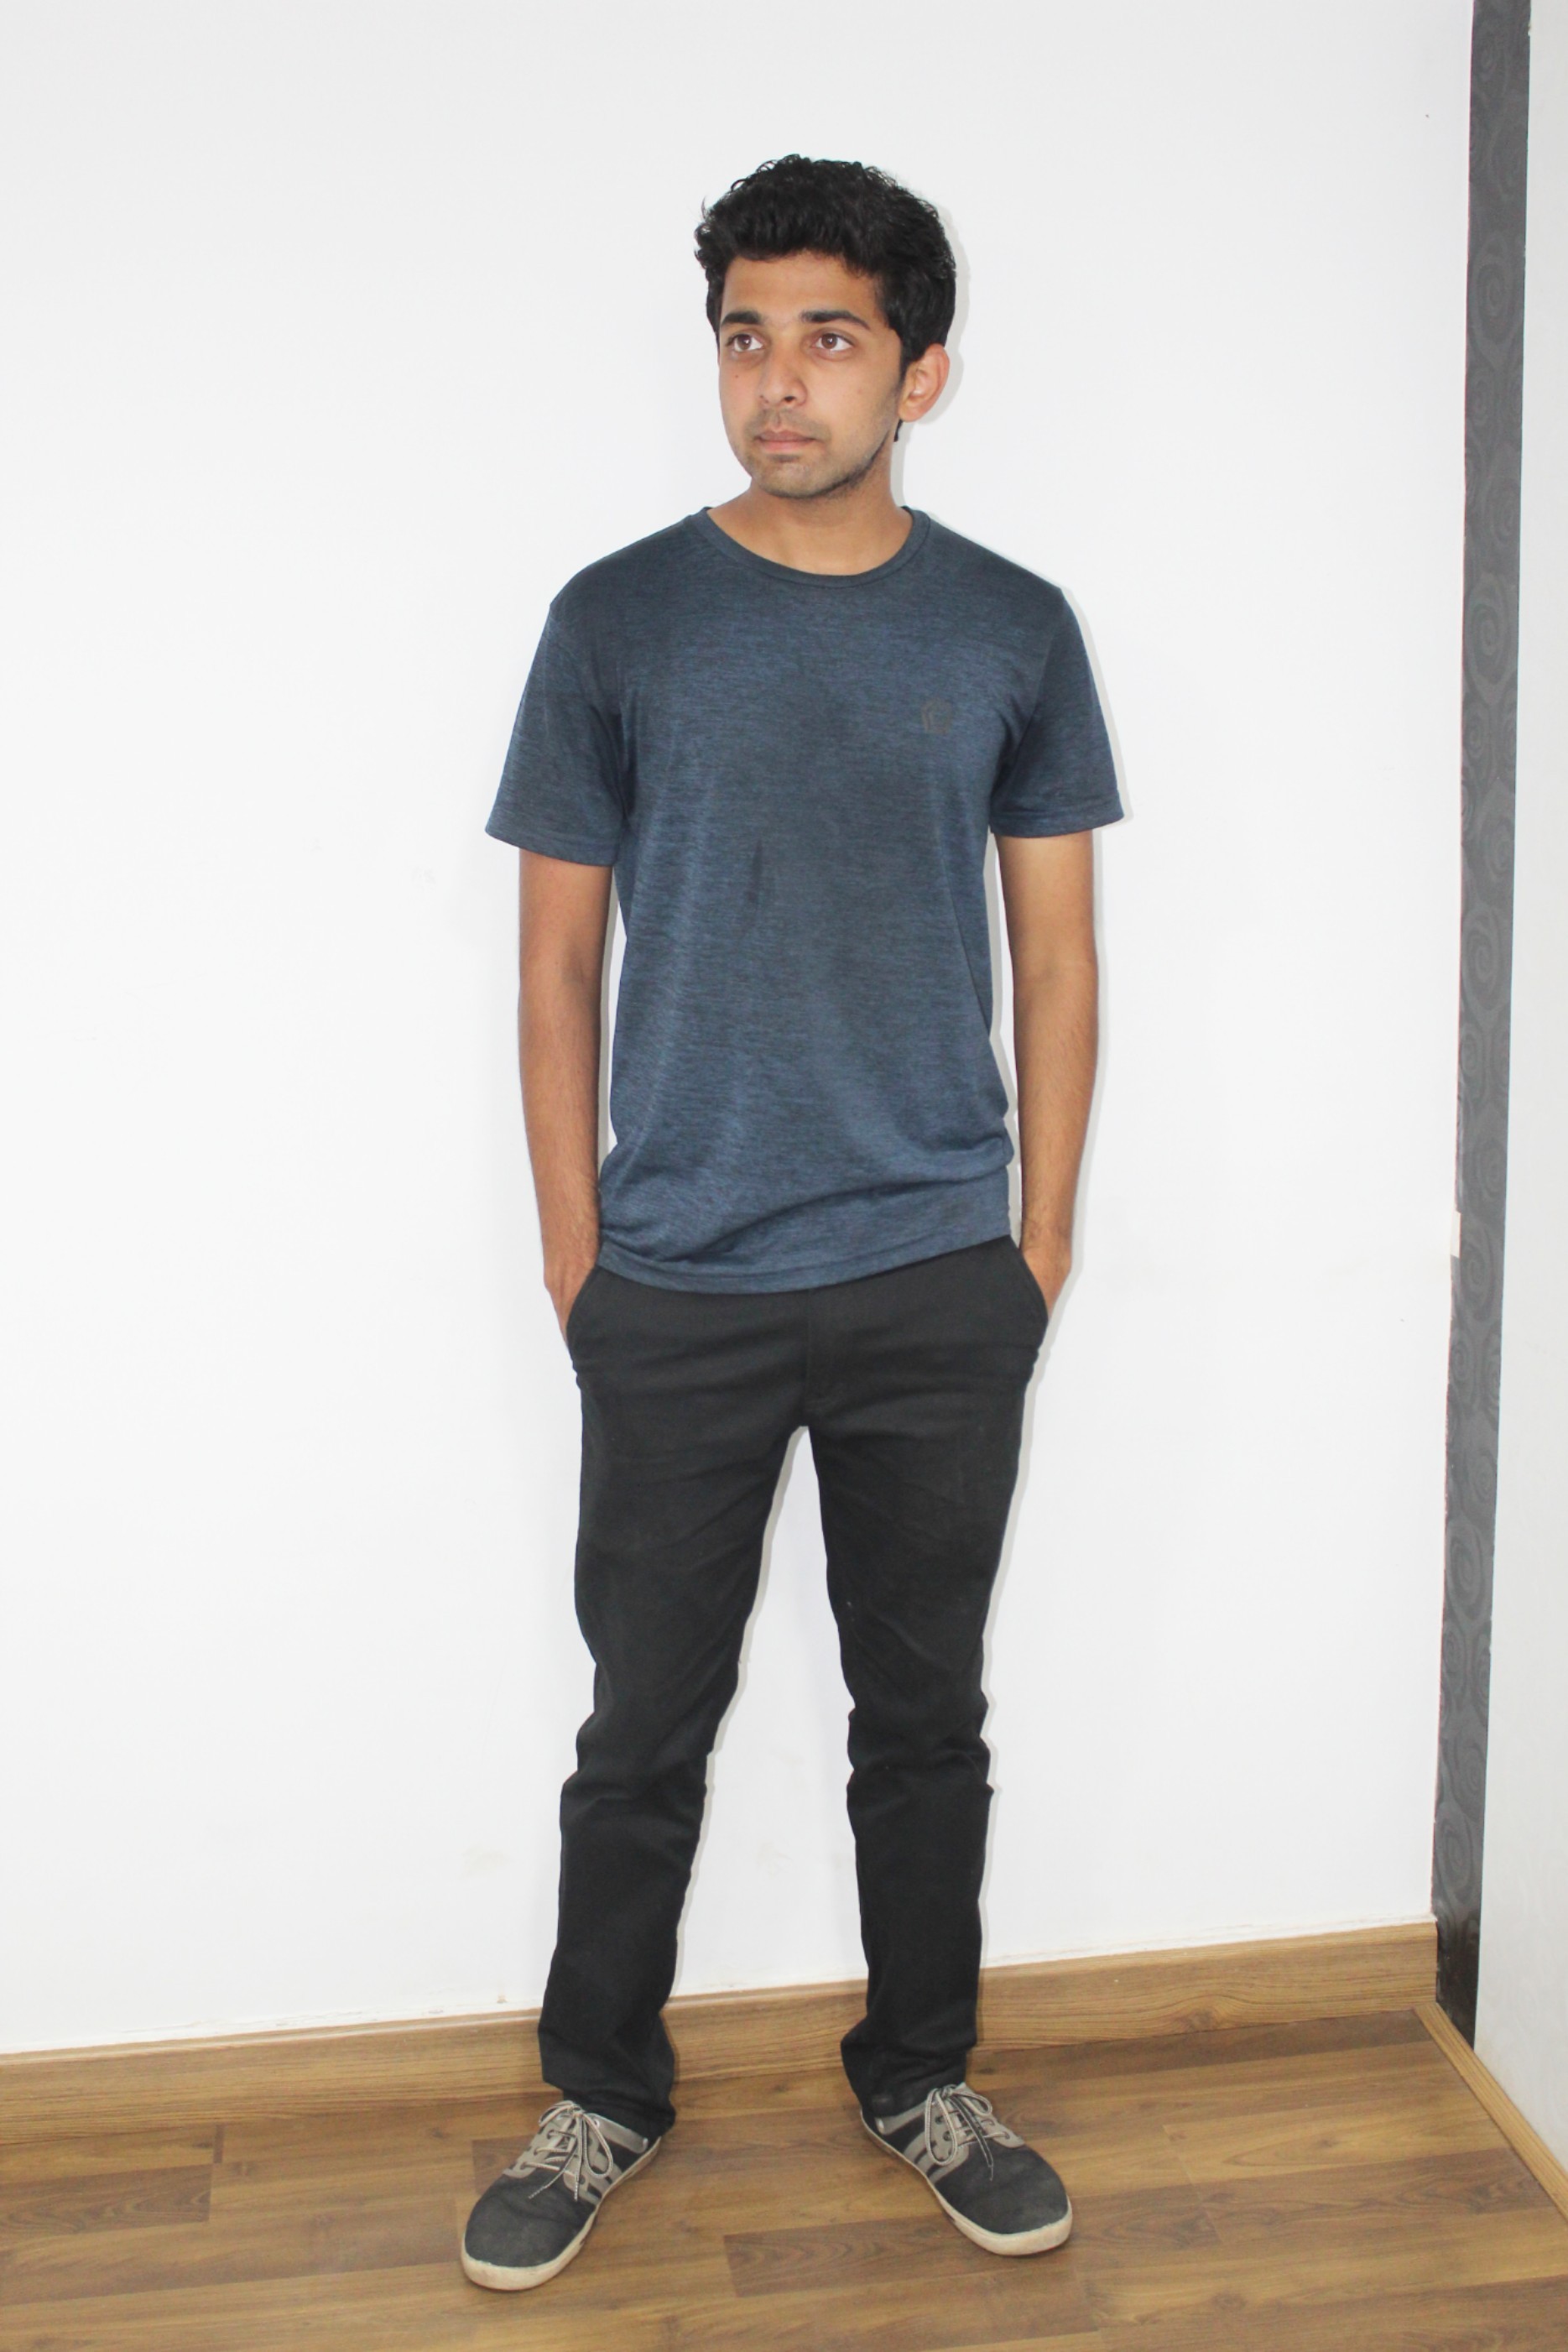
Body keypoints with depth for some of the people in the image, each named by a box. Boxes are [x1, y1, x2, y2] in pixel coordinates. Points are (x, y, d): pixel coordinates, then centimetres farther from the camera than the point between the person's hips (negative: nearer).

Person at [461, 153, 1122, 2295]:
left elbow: (1056, 954, 6)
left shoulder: (1014, 632, 2)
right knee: (646, 1727, 11)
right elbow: (560, 958, 1)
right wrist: (577, 1252, -1)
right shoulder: (620, 623, -1)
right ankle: (603, 2098, 32)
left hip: (939, 1290, 1)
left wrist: (1041, 1239, 3)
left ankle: (921, 2081, 35)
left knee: (927, 1715, 14)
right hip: (680, 1294, -1)